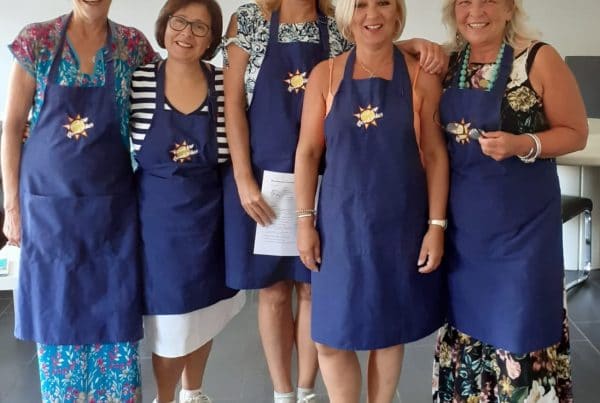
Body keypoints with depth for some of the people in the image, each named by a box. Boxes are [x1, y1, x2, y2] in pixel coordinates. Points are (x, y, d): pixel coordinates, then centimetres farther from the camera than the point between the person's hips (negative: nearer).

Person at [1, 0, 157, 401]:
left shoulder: (133, 44, 1)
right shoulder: (36, 40, -1)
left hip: (112, 205, 1)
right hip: (49, 202, 0)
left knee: (116, 312, 5)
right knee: (55, 310, 10)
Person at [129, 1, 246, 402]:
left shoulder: (225, 82, -4)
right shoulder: (137, 81, -7)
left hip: (210, 215, 2)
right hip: (158, 216, -2)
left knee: (204, 312, 17)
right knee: (171, 321, 5)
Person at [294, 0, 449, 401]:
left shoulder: (421, 77, -1)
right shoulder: (325, 75, 1)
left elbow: (436, 154, 0)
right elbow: (307, 151, 2)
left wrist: (436, 225, -5)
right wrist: (305, 220, -2)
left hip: (400, 223, 0)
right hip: (341, 221, 1)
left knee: (390, 331, 12)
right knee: (332, 336, 5)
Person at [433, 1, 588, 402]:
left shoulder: (539, 59, -9)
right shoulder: (447, 63, 4)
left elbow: (575, 132, -5)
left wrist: (522, 145, -23)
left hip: (520, 217, -4)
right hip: (461, 217, 4)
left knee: (519, 323, 3)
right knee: (466, 316, 16)